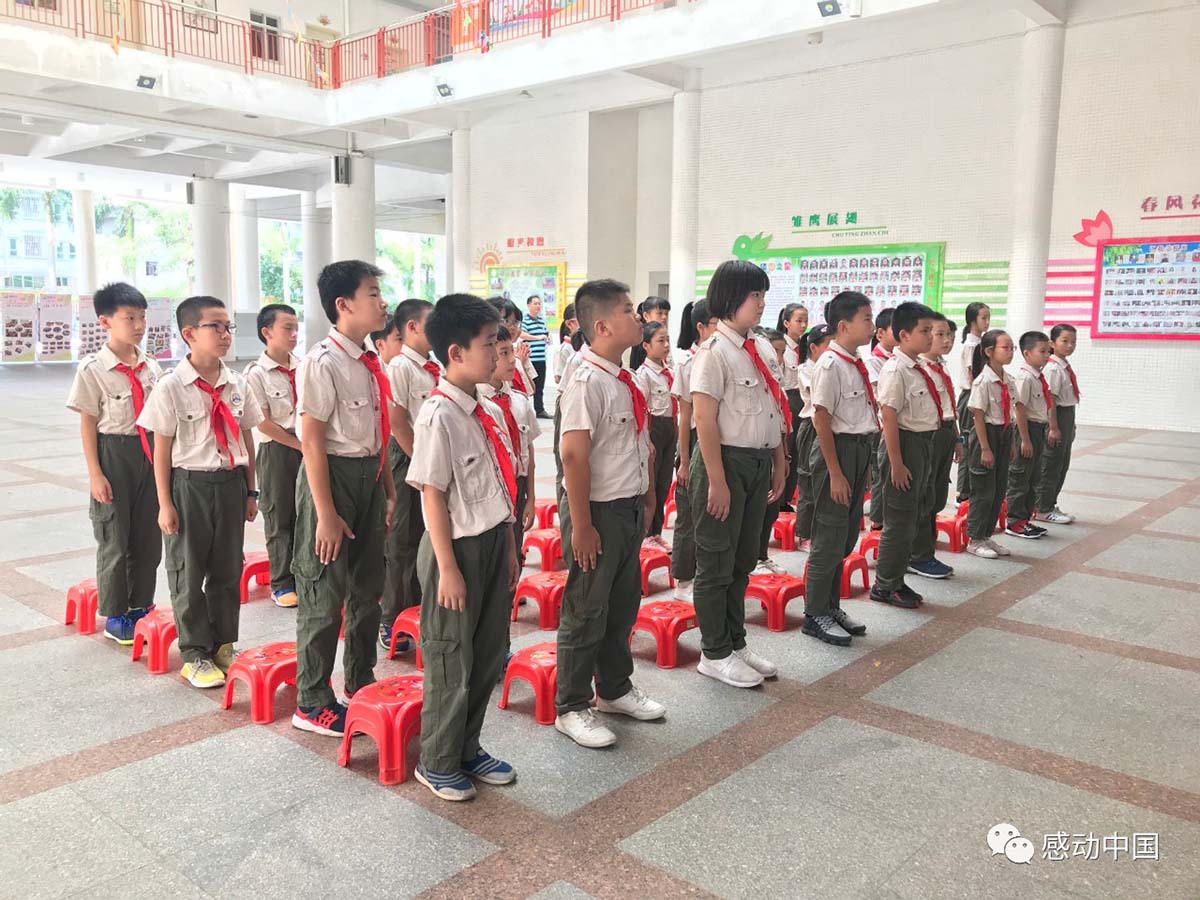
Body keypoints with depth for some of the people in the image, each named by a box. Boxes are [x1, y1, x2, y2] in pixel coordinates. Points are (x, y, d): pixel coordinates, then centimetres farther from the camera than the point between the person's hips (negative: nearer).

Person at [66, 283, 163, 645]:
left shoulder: (152, 367, 4)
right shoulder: (93, 369, -10)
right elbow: (88, 424, -9)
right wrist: (95, 474, -12)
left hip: (150, 454, 5)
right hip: (114, 455, -5)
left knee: (148, 536, 11)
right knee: (114, 540, 5)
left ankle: (140, 605, 27)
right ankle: (114, 616, 18)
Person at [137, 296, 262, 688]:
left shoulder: (237, 385, 3)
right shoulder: (172, 387, -11)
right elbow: (161, 450, -8)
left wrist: (250, 491, 10)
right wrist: (165, 504, -9)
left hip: (231, 484, 4)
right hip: (190, 485, -4)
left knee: (227, 570, 13)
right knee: (188, 573, 7)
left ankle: (223, 645, 29)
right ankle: (195, 654, 21)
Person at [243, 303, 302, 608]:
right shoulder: (256, 374, -9)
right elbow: (263, 424, -11)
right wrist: (300, 444, -11)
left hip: (307, 448, 4)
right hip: (276, 450, -4)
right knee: (278, 517, 5)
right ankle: (282, 584, 17)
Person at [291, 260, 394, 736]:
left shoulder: (370, 363, 7)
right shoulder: (323, 362, -17)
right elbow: (311, 439, -19)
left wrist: (388, 489, 15)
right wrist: (326, 512, -19)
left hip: (369, 477, 8)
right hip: (332, 477, -8)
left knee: (367, 588, 18)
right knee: (324, 593, 2)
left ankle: (361, 685, 37)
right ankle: (311, 704, 19)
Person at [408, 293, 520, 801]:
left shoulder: (491, 412, 6)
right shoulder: (439, 417, -18)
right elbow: (432, 495, -18)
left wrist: (509, 549, 14)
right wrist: (448, 568, -17)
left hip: (493, 545, 8)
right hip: (458, 548, -8)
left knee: (489, 655, 18)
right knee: (451, 661, 7)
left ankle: (467, 749, 38)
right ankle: (437, 763, 28)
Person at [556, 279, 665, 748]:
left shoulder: (625, 379, 8)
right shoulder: (587, 382, -20)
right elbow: (573, 455, -23)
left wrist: (646, 496, 18)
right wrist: (581, 526, -22)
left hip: (630, 510, 9)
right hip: (599, 512, -9)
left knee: (623, 603, 21)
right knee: (586, 612, 4)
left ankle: (614, 689, 39)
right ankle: (572, 708, 20)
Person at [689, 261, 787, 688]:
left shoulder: (764, 348, 10)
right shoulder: (714, 352, -14)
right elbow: (705, 421, -18)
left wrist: (779, 463, 14)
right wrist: (717, 481, -19)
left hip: (759, 462, 8)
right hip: (727, 460, -8)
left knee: (743, 559, 17)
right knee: (717, 563, 4)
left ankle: (735, 643, 31)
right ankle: (714, 653, 18)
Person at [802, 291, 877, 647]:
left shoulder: (857, 365, 9)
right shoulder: (830, 365, -16)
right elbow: (822, 420, -18)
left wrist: (860, 465, 16)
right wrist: (835, 472, -19)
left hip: (860, 449, 9)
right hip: (838, 449, -9)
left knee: (847, 535, 17)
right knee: (830, 535, -1)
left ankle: (831, 606, 30)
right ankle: (815, 614, 13)